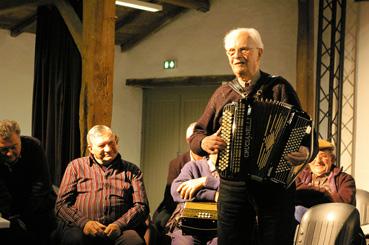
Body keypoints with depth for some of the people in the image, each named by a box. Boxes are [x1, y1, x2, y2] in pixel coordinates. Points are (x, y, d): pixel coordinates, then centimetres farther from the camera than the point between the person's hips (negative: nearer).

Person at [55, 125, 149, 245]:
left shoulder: (132, 171, 17)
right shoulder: (76, 166, 16)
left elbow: (141, 206, 7)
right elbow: (62, 204, 9)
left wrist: (119, 225, -11)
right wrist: (83, 222, -10)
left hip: (118, 230, 1)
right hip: (80, 227, 0)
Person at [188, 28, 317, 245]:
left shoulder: (279, 88, 2)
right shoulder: (222, 94, 13)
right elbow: (196, 135, 17)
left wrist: (305, 153, -23)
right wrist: (204, 142, -6)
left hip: (275, 185, -3)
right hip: (232, 188, 3)